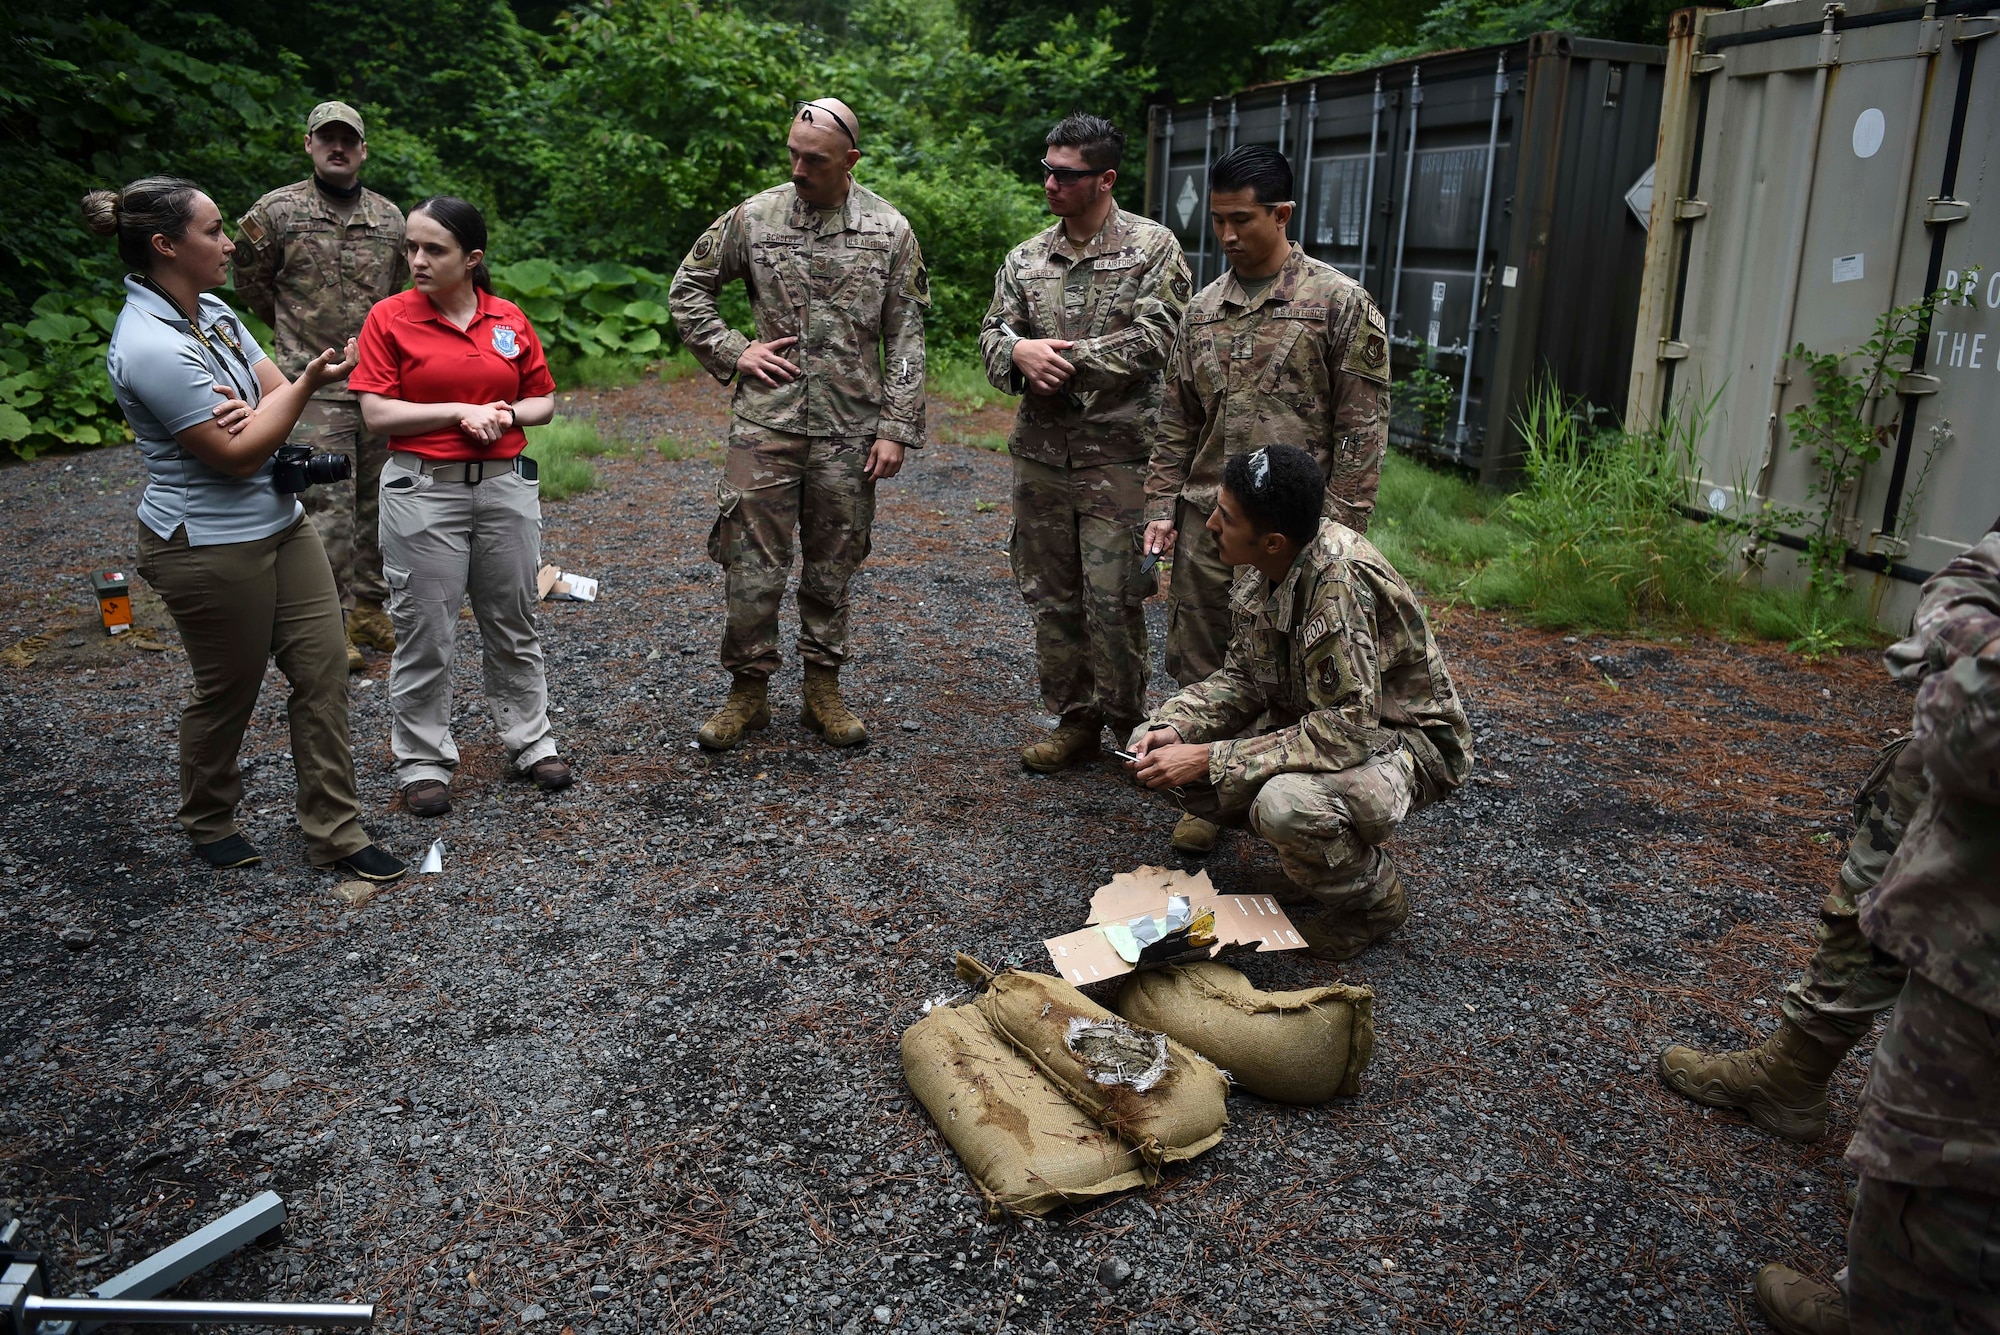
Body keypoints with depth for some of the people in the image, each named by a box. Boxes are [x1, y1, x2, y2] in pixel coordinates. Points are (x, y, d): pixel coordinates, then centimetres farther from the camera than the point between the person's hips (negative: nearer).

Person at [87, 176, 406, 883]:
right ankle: (209, 824, 35)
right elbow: (238, 455, -21)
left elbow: (276, 390, 6)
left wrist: (255, 409, -17)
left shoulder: (211, 312, 6)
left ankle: (335, 833, 15)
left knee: (324, 668, 6)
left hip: (280, 521, 8)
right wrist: (308, 381, -19)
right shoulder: (151, 347, -23)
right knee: (228, 692, 9)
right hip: (210, 546, -8)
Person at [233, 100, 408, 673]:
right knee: (328, 504, -8)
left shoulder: (390, 217, 10)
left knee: (378, 499, 11)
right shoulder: (277, 211, -2)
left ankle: (370, 608, 23)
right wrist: (298, 330, 13)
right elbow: (249, 280, 9)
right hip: (315, 385, -5)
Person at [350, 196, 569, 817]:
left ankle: (530, 741, 28)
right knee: (424, 632, 4)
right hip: (423, 489, -2)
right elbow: (376, 413, -9)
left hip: (505, 485, 3)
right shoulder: (389, 318, -4)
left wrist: (506, 414, -10)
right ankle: (423, 762, 17)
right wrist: (460, 412, -15)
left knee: (513, 622, 13)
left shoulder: (510, 319, 4)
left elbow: (543, 400, 10)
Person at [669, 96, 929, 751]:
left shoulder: (889, 231, 1)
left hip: (849, 429, 0)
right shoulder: (754, 217, 1)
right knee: (752, 561, 0)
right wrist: (733, 352, -1)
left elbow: (905, 340, 1)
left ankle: (823, 690, 22)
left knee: (833, 564, 9)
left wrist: (896, 428, -4)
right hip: (765, 422, 0)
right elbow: (687, 290, 12)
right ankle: (748, 690, 16)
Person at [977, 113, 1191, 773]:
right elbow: (992, 333, 9)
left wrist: (1064, 357, -13)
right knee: (1051, 594, 10)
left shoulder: (1153, 246, -2)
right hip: (1039, 452, 5)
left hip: (1117, 453, -5)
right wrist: (1020, 352, -15)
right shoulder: (1026, 257, 12)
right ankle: (1074, 720, 23)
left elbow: (1152, 339, -13)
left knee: (1113, 599, -5)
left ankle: (1128, 725, 13)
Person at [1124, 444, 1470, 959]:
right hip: (1321, 722, 8)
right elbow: (1241, 677, 2)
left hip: (1403, 740, -8)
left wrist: (1211, 759, -31)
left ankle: (1375, 897, -4)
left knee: (1285, 804, -39)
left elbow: (1349, 730, -33)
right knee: (1157, 753, -3)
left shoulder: (1338, 582, -32)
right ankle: (1319, 859, 11)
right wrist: (1175, 729, -16)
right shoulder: (1263, 567, -7)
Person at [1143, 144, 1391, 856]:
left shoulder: (1338, 302, -3)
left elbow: (1362, 425, -6)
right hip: (1207, 524, 5)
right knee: (1199, 665, 9)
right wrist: (1162, 506, 7)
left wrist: (1340, 524, -11)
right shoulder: (1203, 309, 11)